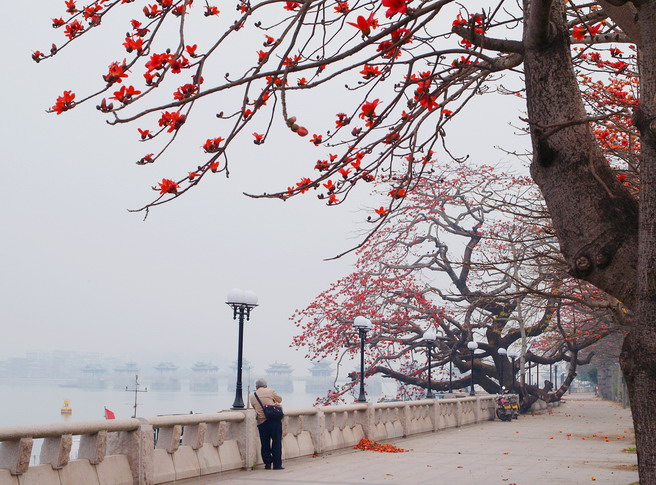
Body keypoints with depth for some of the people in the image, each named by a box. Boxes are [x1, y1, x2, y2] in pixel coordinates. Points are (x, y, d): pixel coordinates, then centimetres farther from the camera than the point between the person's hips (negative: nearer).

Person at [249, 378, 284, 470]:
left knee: (265, 444, 12)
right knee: (276, 442, 3)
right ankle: (277, 464, 3)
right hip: (274, 420, -2)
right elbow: (279, 399, 14)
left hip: (261, 422, 2)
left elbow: (254, 407, 13)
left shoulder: (252, 396, 8)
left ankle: (267, 463, 12)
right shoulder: (270, 391, 1)